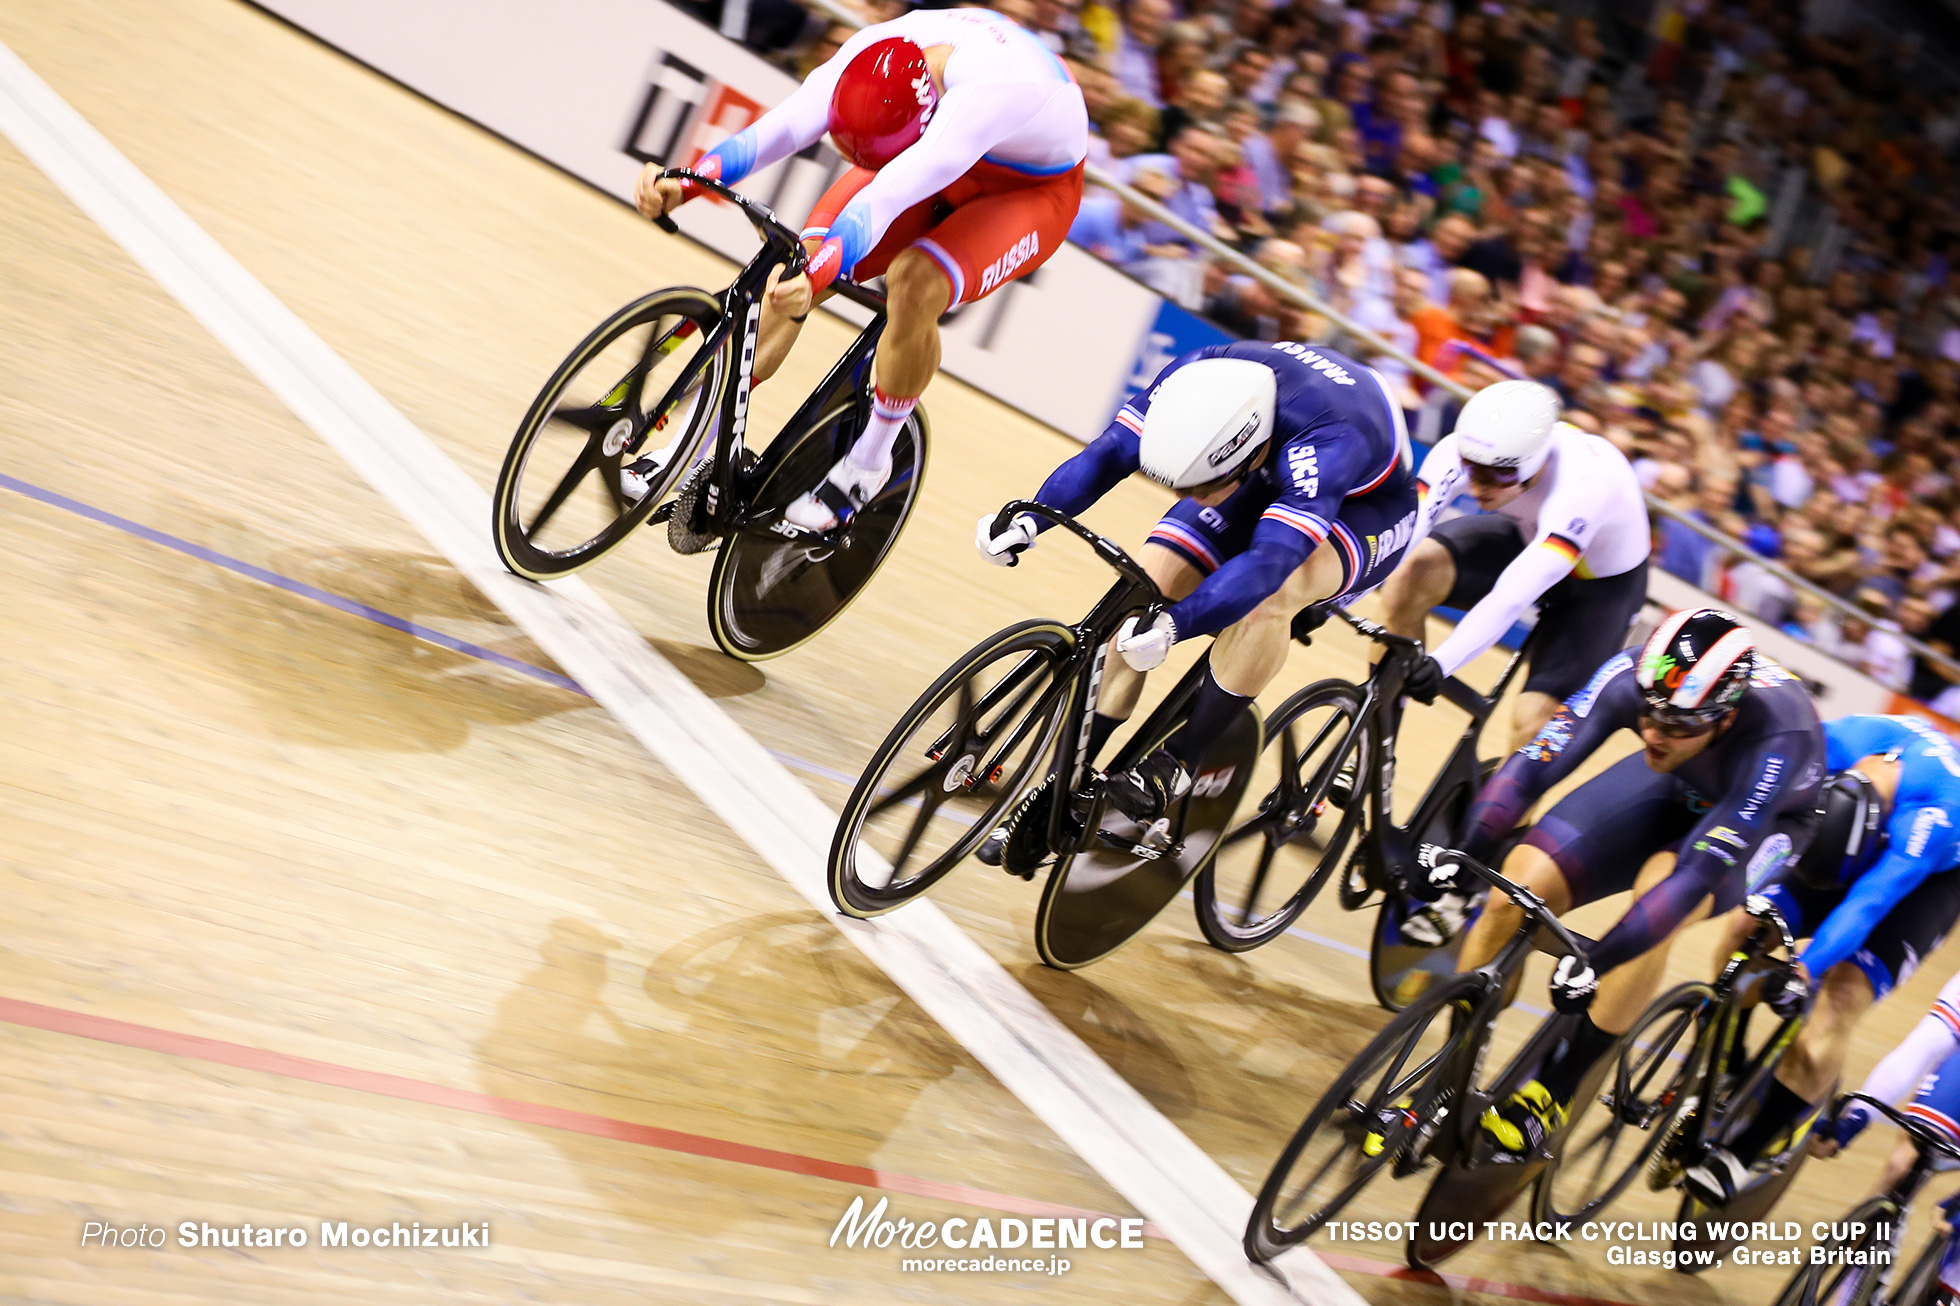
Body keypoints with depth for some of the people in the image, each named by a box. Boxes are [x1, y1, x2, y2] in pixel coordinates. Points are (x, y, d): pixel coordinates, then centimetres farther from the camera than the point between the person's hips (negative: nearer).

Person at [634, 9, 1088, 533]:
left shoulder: (988, 91, -44)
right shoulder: (872, 53, -27)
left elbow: (888, 195, -55)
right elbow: (783, 126, -37)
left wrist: (816, 275, -66)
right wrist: (684, 183, -52)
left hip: (1031, 190, -5)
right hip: (941, 176, 5)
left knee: (914, 284, -34)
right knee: (793, 272, -15)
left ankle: (868, 462, -10)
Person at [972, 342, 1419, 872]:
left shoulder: (1327, 441, -42)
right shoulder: (1196, 377, -27)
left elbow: (1269, 560, -50)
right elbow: (1109, 452, -22)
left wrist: (1174, 624, -61)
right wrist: (1029, 520, -36)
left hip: (1365, 506, -5)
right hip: (1268, 484, 5)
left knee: (1268, 594, -36)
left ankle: (1177, 760, -19)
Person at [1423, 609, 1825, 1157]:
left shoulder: (1777, 739, -41)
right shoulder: (1632, 676, -32)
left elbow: (1698, 873, -44)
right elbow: (1531, 768, -33)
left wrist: (1595, 963, -49)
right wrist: (1457, 860, -43)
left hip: (1760, 819, -3)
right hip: (1673, 790, 4)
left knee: (1658, 890, -35)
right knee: (1518, 893, -17)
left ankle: (1554, 1091, -18)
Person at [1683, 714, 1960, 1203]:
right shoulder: (1834, 743, -30)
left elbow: (1867, 901, -46)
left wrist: (1807, 967, -57)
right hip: (1866, 846, 5)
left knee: (1841, 995, -24)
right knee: (1745, 927, -17)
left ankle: (1742, 1154, -20)